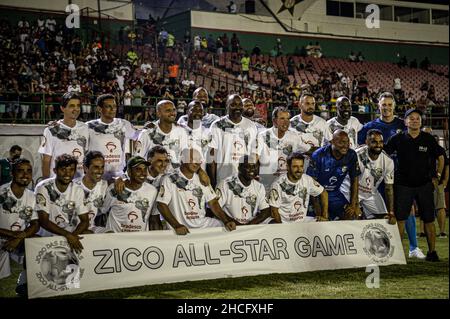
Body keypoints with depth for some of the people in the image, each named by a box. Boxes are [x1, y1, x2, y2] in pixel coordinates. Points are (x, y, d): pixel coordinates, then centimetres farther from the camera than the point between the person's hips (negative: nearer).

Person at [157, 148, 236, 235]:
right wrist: (176, 226, -21)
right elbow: (162, 205, -9)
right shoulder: (170, 179, -5)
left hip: (202, 222, 5)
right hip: (182, 228, -5)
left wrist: (226, 221, -5)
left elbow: (213, 203, 11)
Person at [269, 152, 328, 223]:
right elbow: (274, 211, -10)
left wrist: (324, 216, 5)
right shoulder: (278, 184, -12)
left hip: (303, 221, 5)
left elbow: (324, 193, 13)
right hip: (285, 223, -5)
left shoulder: (307, 180, 1)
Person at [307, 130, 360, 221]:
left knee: (352, 215, -11)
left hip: (335, 194, 4)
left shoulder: (351, 155, -10)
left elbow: (354, 180, 1)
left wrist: (353, 205, -5)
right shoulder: (319, 155, -21)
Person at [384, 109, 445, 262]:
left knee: (428, 220, 2)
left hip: (424, 185, 1)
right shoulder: (397, 139, -1)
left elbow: (440, 158, 12)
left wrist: (437, 176, 7)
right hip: (403, 185, 0)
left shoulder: (428, 139, 1)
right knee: (400, 219, -3)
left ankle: (432, 251, 10)